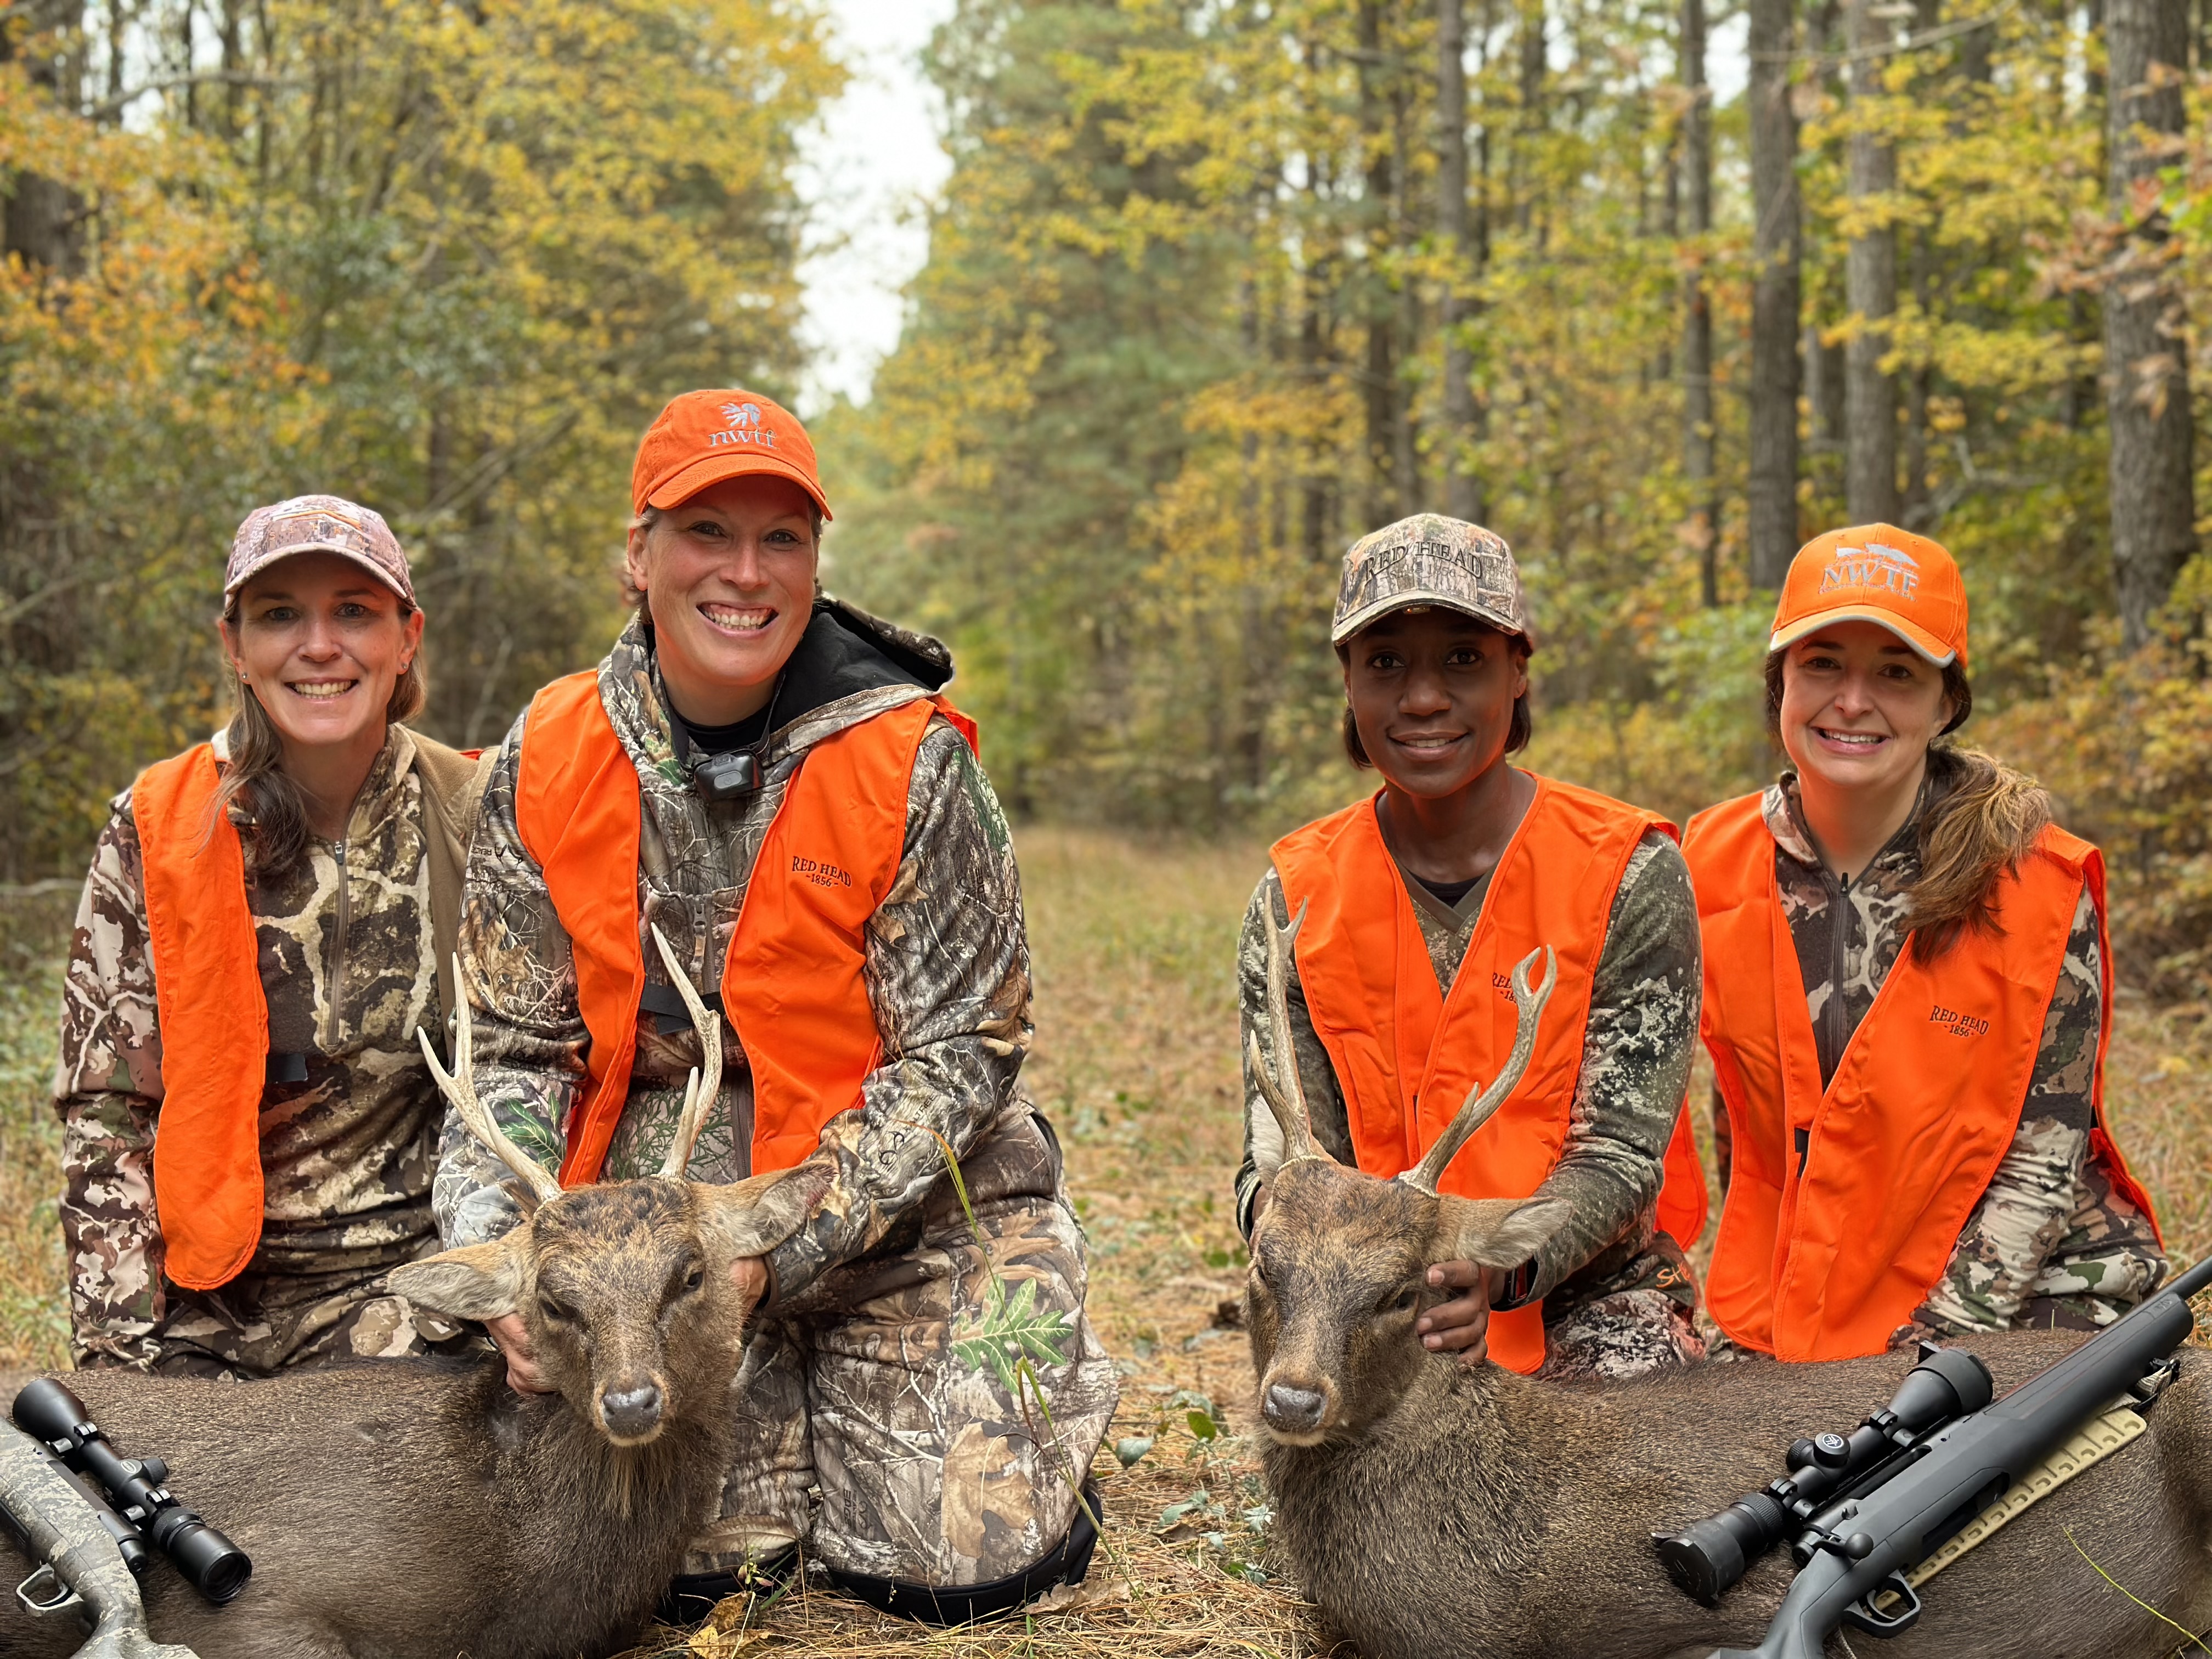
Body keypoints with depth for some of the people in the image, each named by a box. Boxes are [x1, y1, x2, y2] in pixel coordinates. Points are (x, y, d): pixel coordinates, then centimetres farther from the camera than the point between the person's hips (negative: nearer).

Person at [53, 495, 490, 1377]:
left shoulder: (474, 821, 0)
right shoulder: (152, 832, 0)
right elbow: (104, 1108, 0)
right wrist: (122, 1348, -9)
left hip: (407, 1293, -1)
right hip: (201, 1299, 1)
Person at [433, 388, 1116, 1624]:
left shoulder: (911, 759, -14)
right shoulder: (548, 762, -4)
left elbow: (961, 1057, -13)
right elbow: (513, 1052, -1)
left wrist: (778, 1245, -24)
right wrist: (500, 1252, -19)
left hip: (911, 1193, -2)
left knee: (957, 1563, -11)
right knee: (686, 1561, -12)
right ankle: (781, 1421, 23)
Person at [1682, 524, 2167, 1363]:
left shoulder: (2042, 887, -10)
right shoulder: (1716, 863, 0)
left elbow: (2043, 1162, -9)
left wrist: (1931, 1348, -16)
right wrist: (1756, 1321, 5)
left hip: (2029, 1299, -2)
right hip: (1789, 1322, 3)